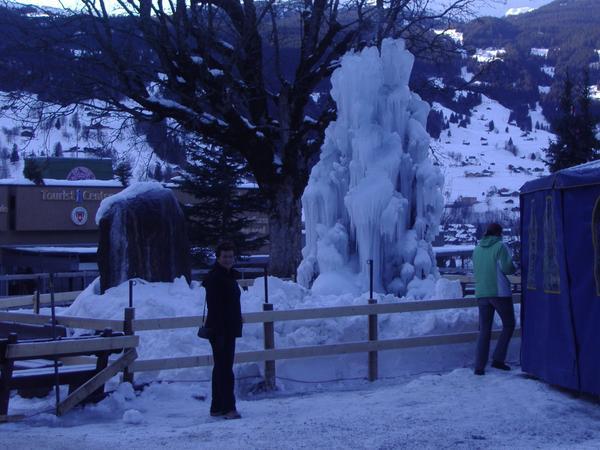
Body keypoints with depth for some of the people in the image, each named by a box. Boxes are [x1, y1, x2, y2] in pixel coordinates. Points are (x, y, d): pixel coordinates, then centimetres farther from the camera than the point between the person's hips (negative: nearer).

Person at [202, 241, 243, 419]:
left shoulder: (229, 276, 16)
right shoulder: (215, 277, -14)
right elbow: (214, 308, -21)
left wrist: (235, 327, 24)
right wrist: (219, 332, -25)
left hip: (229, 329, 10)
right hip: (220, 330, -10)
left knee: (221, 368, 13)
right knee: (224, 368, -10)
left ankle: (217, 408, 20)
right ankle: (228, 408, -8)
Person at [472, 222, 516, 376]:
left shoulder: (477, 249, 10)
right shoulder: (500, 246, -7)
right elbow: (507, 268, -14)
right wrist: (514, 267, 6)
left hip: (481, 293, 5)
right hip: (500, 292, -5)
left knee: (484, 330, 8)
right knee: (508, 325, 12)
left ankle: (479, 366, 1)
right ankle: (498, 359, 3)